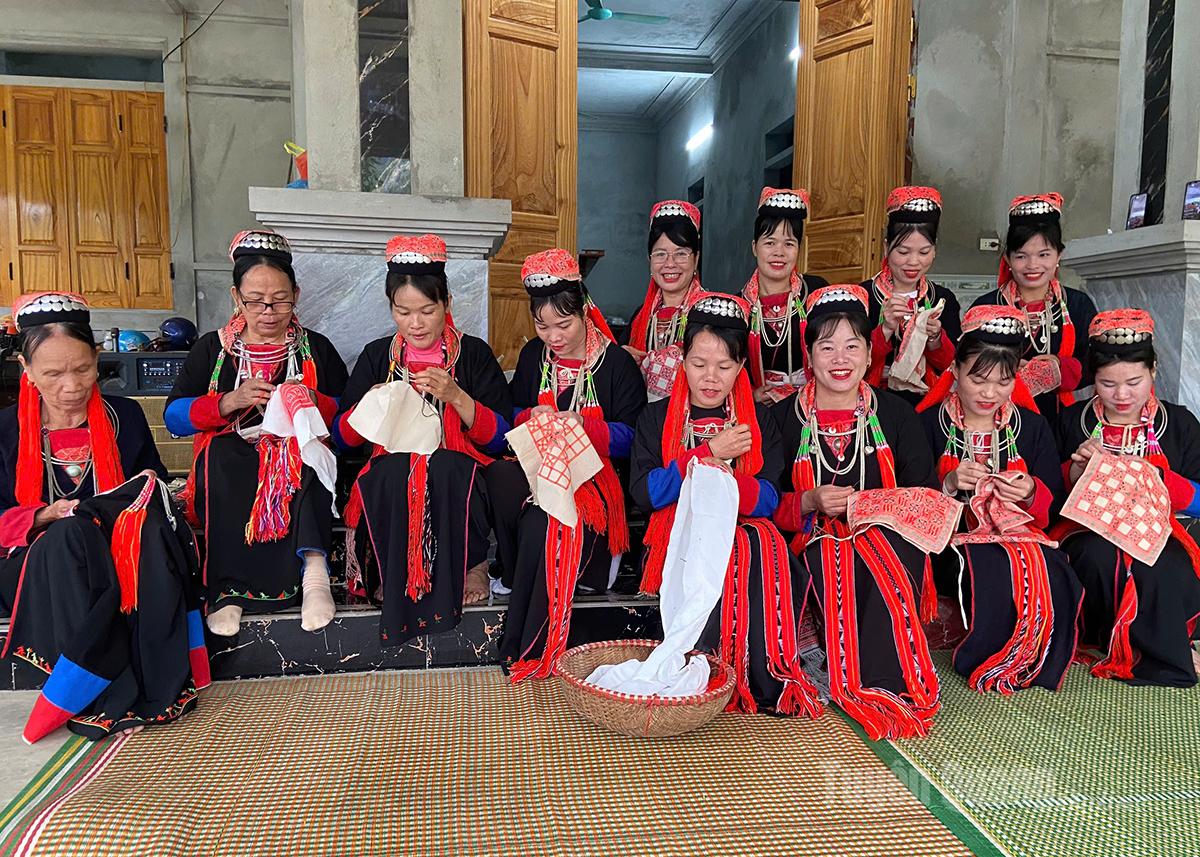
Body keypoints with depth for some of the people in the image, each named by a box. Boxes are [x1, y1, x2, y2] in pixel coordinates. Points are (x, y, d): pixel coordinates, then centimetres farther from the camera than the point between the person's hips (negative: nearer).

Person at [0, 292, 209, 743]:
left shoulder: (124, 416, 8)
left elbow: (156, 487, 15)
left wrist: (149, 496, -8)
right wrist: (45, 516, -17)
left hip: (121, 561, 2)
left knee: (154, 528, -32)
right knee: (73, 534, -36)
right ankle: (114, 699, -37)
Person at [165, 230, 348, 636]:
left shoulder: (316, 349, 14)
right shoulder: (212, 348, 15)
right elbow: (173, 417, 6)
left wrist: (315, 403, -12)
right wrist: (229, 402, -11)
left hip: (301, 471, 0)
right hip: (230, 475, 1)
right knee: (218, 452, -34)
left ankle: (313, 564, -43)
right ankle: (228, 586, -34)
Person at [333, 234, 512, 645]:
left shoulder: (473, 354, 5)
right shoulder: (377, 356, 11)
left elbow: (501, 437, -2)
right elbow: (343, 436, 10)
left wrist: (456, 396, -16)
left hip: (456, 479, -1)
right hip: (391, 482, 1)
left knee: (450, 467, -35)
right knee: (392, 471, -33)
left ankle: (470, 566, -16)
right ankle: (394, 577, -17)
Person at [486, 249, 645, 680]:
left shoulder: (616, 362, 1)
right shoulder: (533, 356, 15)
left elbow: (629, 436, -3)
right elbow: (513, 414, 19)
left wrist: (584, 424, -19)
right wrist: (532, 417, -5)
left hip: (593, 472, -3)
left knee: (541, 521, -36)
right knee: (500, 474, -35)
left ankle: (527, 649, -25)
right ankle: (518, 578, -17)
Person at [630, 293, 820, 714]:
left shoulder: (759, 421, 14)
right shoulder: (656, 417, 10)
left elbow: (768, 501, 1)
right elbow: (644, 493, -5)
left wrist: (729, 479, -22)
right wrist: (710, 452, -10)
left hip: (746, 529, 2)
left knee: (766, 547, -33)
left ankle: (772, 679, -29)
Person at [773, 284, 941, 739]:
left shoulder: (896, 413, 9)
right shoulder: (784, 417, 5)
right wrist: (810, 503, -16)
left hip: (888, 534, 1)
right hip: (816, 539, -1)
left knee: (899, 550, -33)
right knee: (834, 567, -34)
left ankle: (881, 683, -27)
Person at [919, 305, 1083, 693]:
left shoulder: (1033, 426, 13)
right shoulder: (929, 424, 4)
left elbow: (1055, 507, 13)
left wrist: (1032, 493, -9)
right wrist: (948, 484, -17)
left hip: (1021, 532, 3)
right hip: (952, 535, -3)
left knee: (1050, 572, -32)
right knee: (993, 571, -36)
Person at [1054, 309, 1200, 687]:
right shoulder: (1072, 421, 6)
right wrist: (1076, 469, -13)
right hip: (1089, 531, 0)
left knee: (1160, 569, -35)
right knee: (1098, 556, -35)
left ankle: (1161, 663, -8)